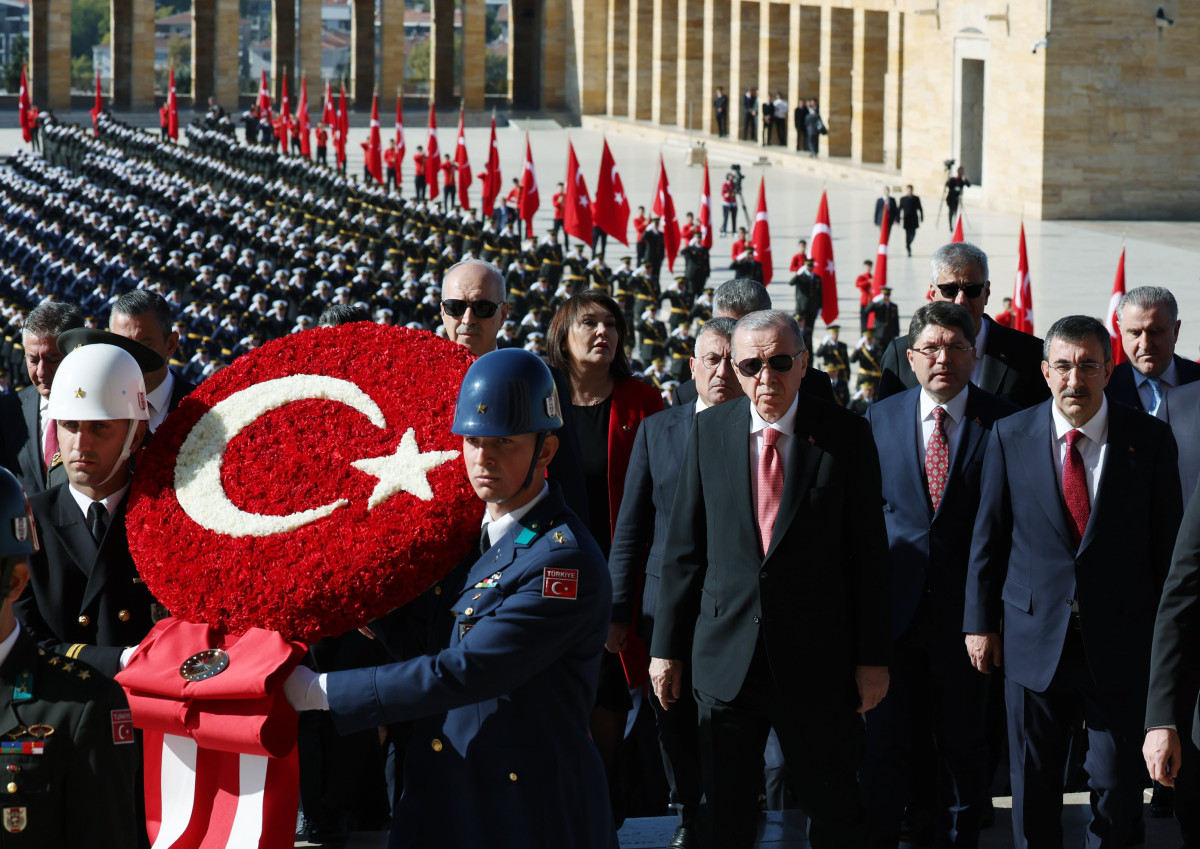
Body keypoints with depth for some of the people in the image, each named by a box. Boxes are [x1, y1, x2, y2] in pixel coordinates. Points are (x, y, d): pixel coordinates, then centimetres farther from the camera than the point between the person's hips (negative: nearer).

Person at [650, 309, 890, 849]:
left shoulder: (845, 435, -3)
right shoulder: (709, 431, 4)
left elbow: (869, 553, -2)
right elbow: (684, 547, 7)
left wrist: (873, 657, -4)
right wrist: (667, 646, 5)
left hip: (817, 661, -2)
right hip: (726, 657, 2)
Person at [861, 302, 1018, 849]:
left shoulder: (1002, 423, -2)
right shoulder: (880, 419, 7)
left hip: (968, 611, -1)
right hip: (895, 608, 1)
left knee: (964, 743, 8)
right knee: (887, 740, 0)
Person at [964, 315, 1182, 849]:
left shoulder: (1149, 439, -1)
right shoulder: (1011, 437, 1)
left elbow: (1167, 542, 3)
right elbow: (988, 537, 6)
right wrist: (980, 622, 4)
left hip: (1120, 640, -1)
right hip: (1034, 639, 1)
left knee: (1119, 785, 3)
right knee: (1034, 785, 9)